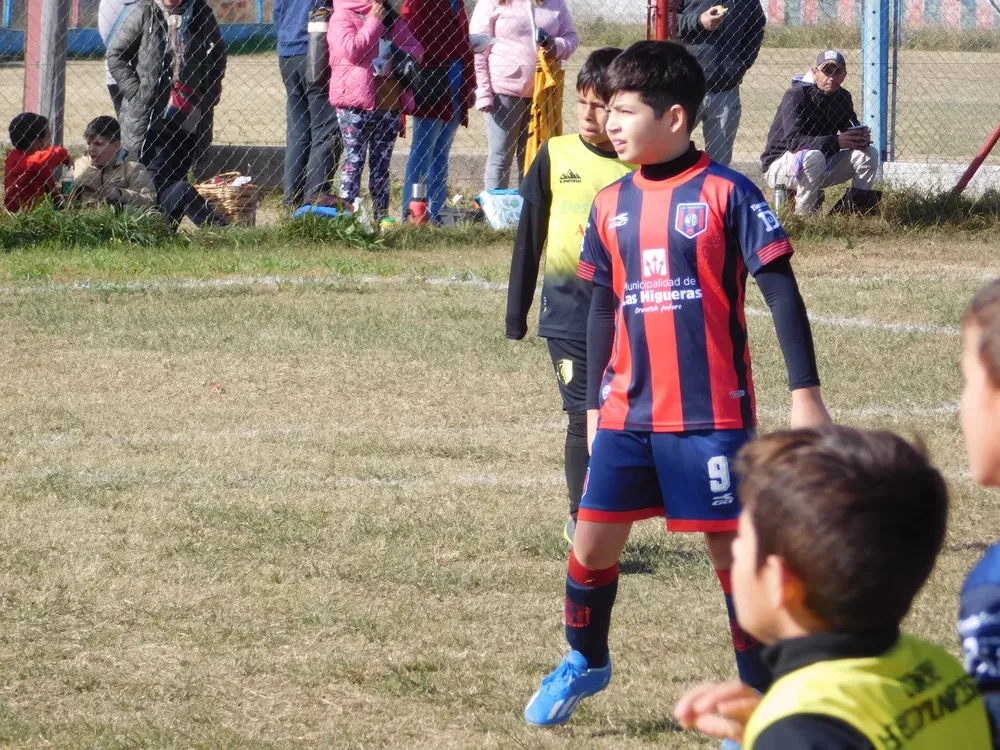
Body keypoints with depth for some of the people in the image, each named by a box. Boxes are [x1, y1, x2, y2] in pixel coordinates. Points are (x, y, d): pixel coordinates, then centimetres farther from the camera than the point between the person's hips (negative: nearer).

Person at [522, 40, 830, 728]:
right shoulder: (611, 206, 8)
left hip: (712, 415, -5)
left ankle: (763, 696, 10)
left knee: (734, 549, -2)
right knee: (592, 542, 7)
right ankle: (586, 662, 32)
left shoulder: (725, 194, -8)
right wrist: (595, 403, 18)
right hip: (629, 415, 5)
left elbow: (780, 291, -8)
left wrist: (805, 392, -13)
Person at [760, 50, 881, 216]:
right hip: (779, 164, -7)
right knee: (813, 157, -39)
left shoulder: (843, 97, 2)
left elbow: (852, 130, 0)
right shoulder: (796, 96, -20)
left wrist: (862, 138, -27)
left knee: (869, 153, -6)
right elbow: (793, 140, -31)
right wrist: (836, 141, -41)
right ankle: (804, 215, -27)